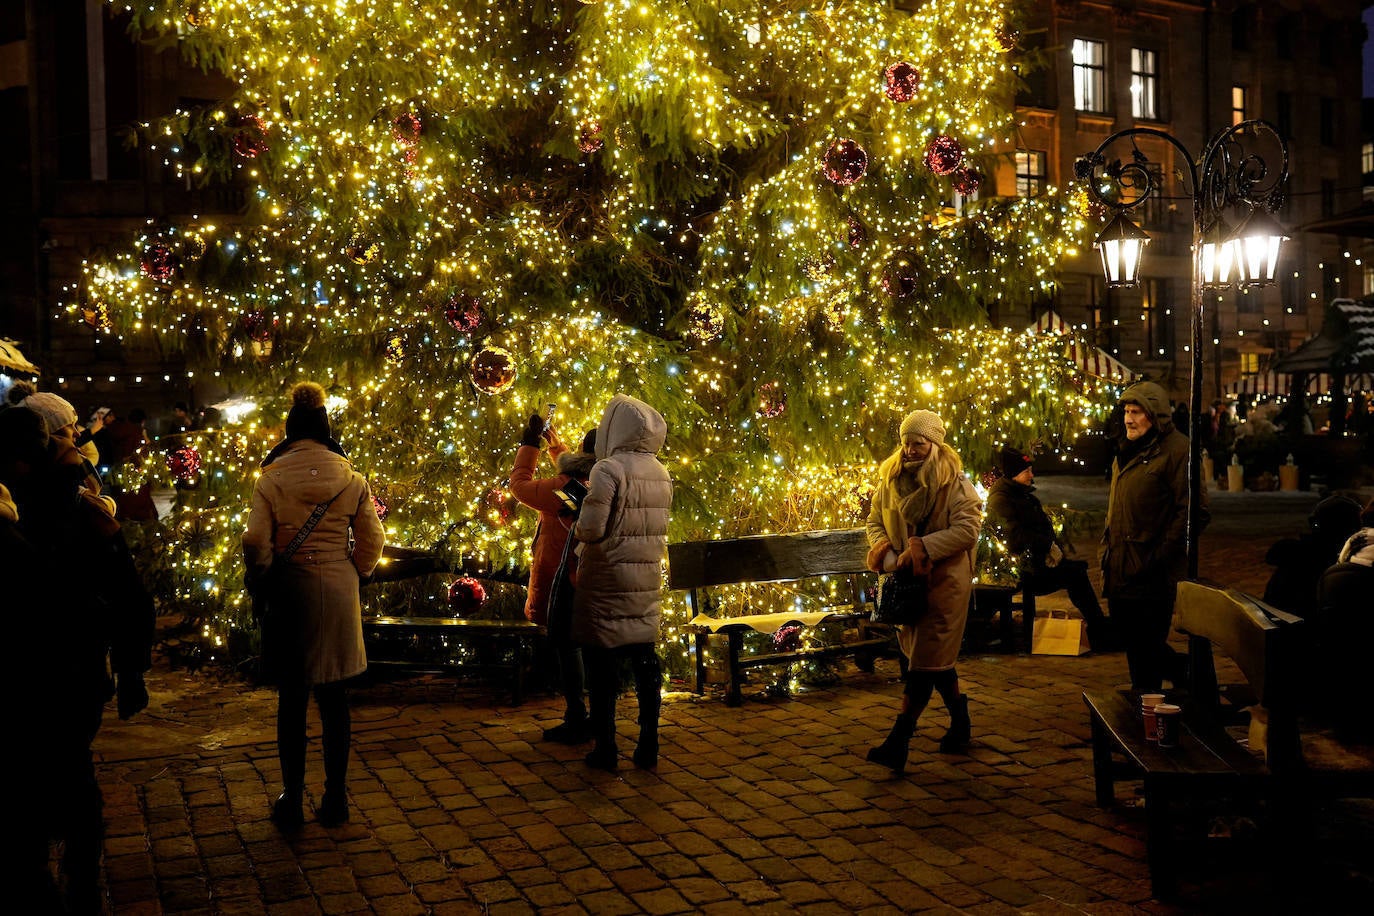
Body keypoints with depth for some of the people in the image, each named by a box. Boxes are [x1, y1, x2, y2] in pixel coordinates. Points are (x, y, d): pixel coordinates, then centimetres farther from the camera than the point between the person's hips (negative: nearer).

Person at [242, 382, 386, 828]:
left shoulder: (272, 478, -5)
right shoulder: (350, 477, 0)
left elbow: (255, 540, -11)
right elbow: (373, 538, -1)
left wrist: (260, 581, 3)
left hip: (289, 591, -1)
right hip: (338, 592, 2)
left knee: (291, 698, 9)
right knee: (334, 698, 10)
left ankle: (292, 798, 15)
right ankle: (336, 796, 16)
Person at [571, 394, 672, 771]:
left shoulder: (608, 469, -15)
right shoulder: (662, 475, 6)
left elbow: (591, 528, -19)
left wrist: (577, 530, 1)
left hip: (606, 581, -6)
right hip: (647, 581, 6)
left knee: (601, 662, 3)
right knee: (645, 659, 11)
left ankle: (605, 747, 8)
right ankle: (648, 746, 16)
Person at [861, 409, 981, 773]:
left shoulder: (954, 482, -11)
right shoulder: (889, 479, 6)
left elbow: (967, 529, -18)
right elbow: (875, 522, 8)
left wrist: (921, 548, -24)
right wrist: (888, 556, -11)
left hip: (943, 580, -6)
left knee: (925, 660, -6)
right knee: (936, 656, 17)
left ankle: (898, 742, -8)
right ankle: (960, 722, 36)